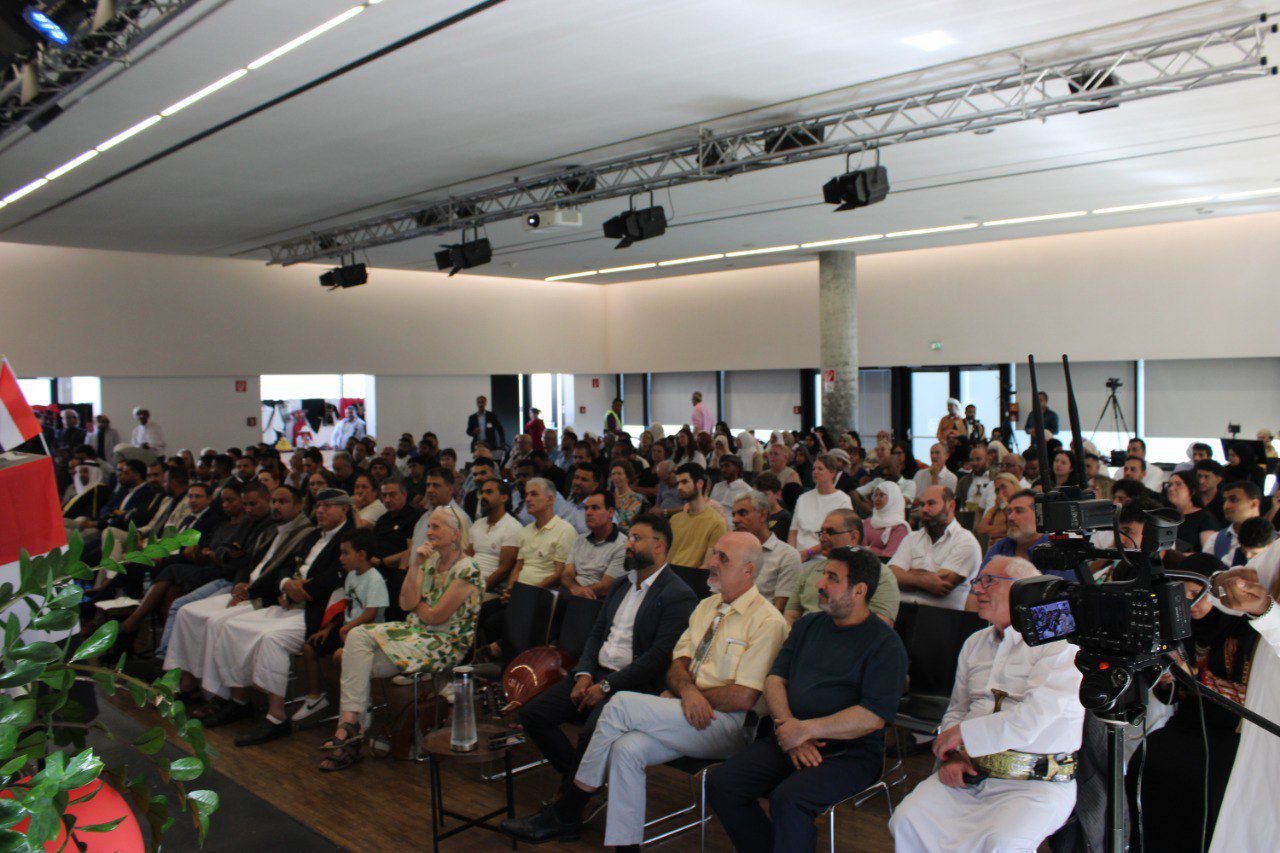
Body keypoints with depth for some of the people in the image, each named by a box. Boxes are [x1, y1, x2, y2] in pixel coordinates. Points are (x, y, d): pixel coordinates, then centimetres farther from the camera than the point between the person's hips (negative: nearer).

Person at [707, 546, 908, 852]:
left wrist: (806, 729, -17)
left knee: (788, 799, -33)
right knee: (719, 782, -14)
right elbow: (775, 678, 11)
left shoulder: (886, 644, -4)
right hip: (790, 739, 6)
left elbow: (875, 716, -14)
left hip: (849, 751, -6)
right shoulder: (807, 625, 16)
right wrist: (787, 725, -9)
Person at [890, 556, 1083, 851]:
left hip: (1037, 784, -5)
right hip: (970, 774, 5)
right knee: (907, 820, -17)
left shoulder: (1060, 645, -5)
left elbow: (1032, 720, -17)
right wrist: (950, 756, 1)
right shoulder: (975, 643, 18)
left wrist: (961, 734, -9)